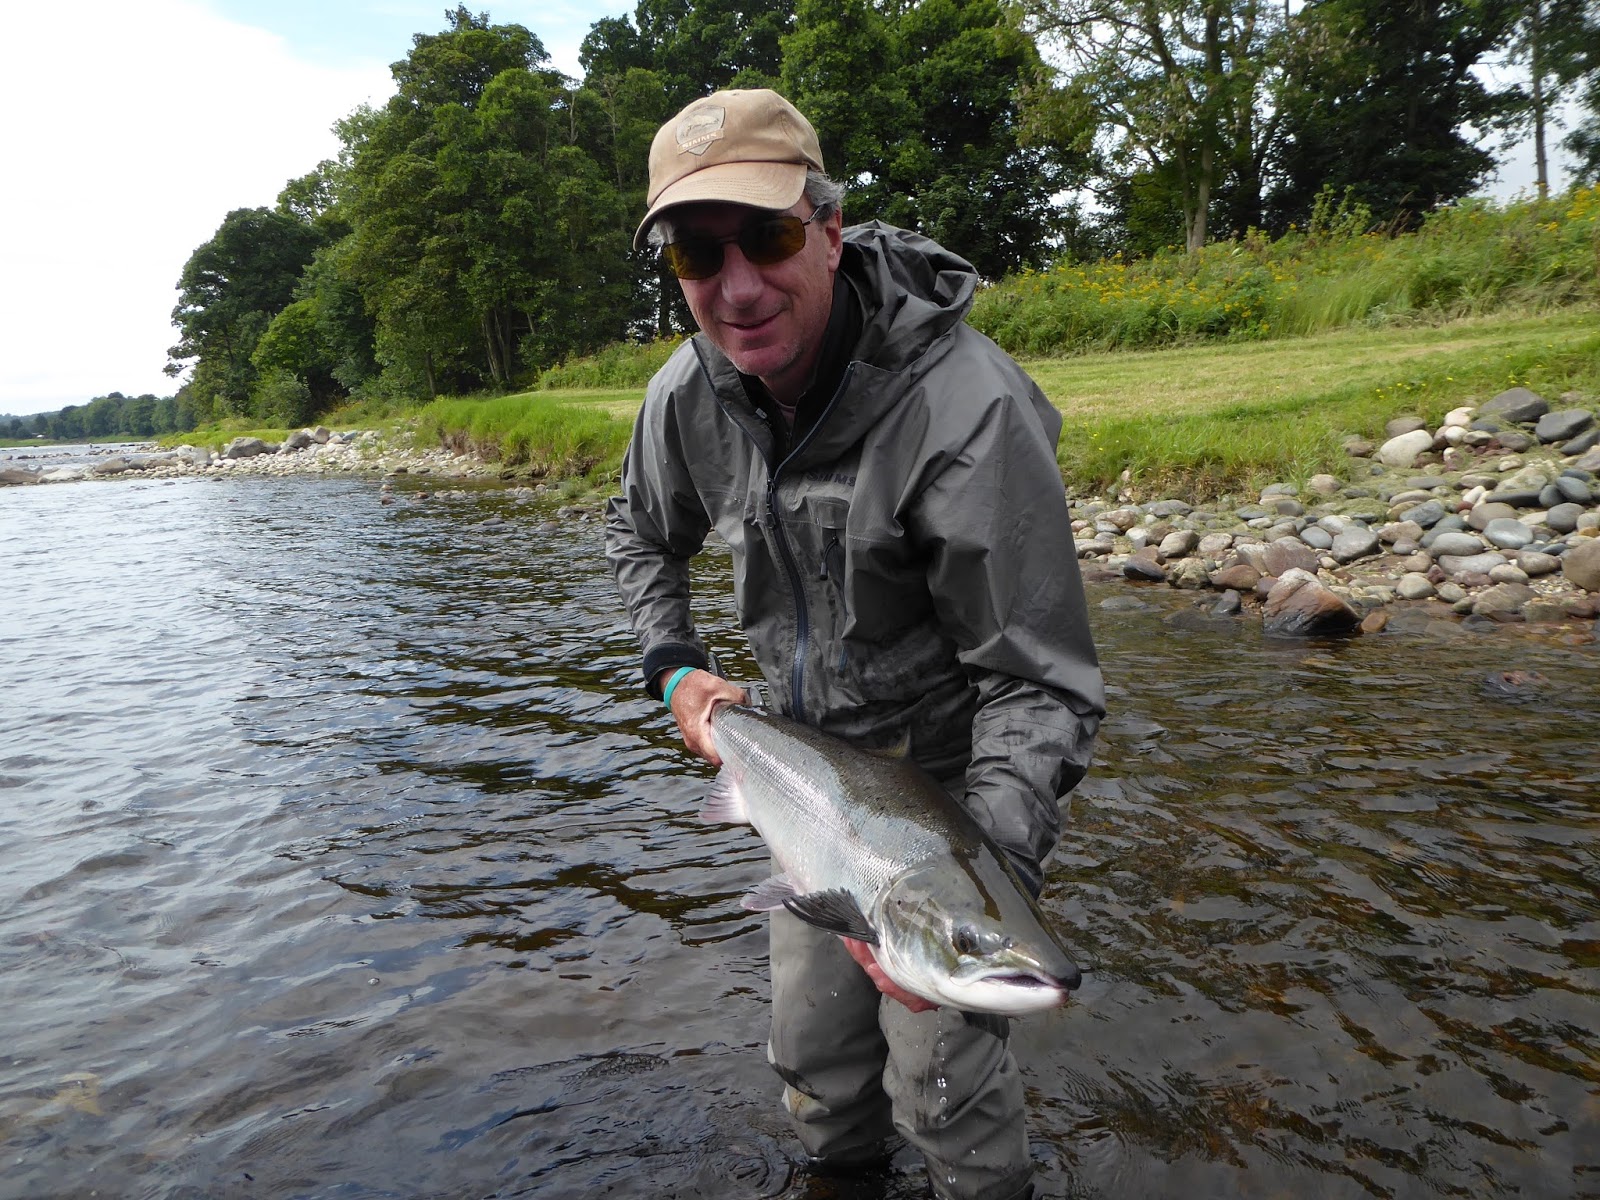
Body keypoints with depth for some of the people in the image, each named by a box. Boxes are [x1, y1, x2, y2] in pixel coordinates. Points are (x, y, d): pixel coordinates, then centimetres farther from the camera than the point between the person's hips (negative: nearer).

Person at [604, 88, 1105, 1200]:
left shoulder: (966, 409, -31)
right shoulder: (689, 392, -11)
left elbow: (1038, 680, -29)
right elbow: (640, 532, 12)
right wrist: (676, 666, -2)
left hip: (953, 764, -5)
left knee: (944, 1081, 1)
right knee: (813, 1046, 20)